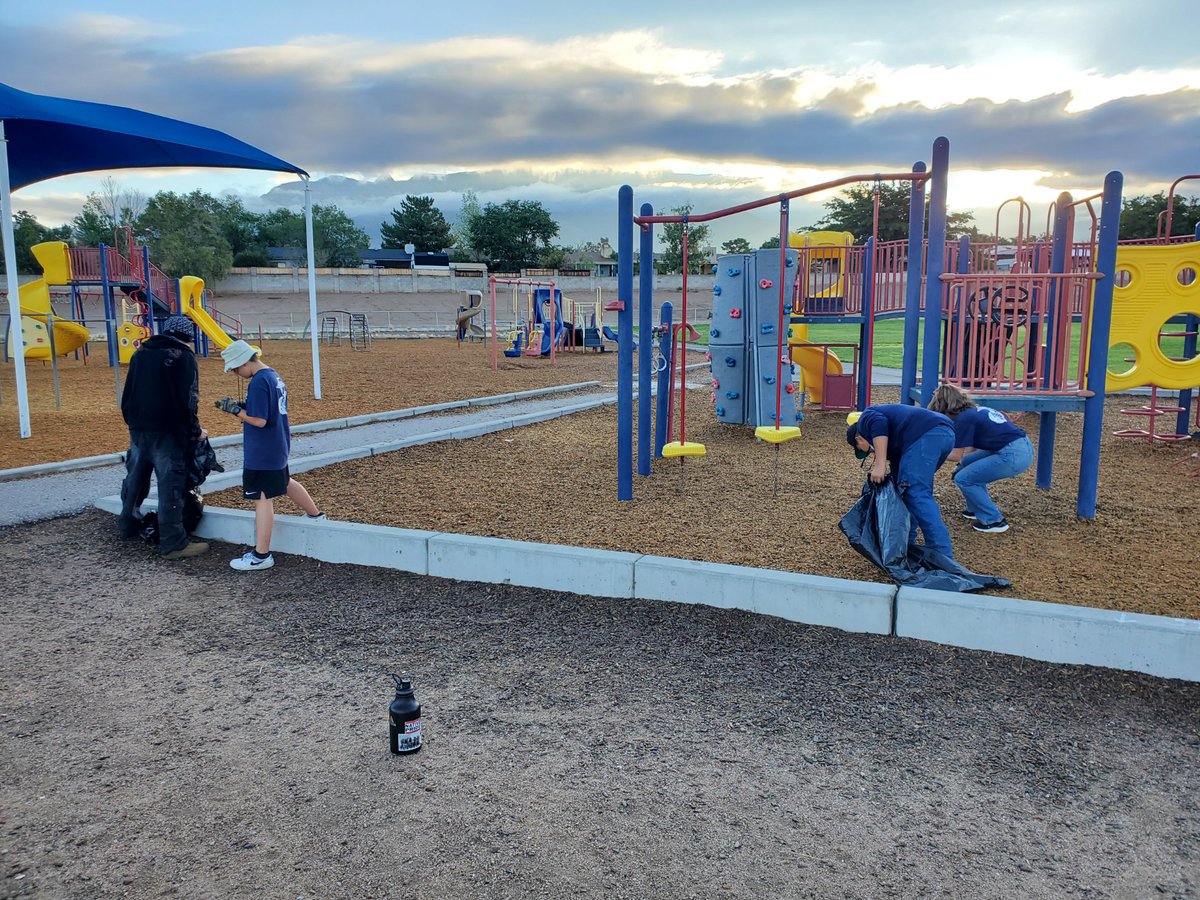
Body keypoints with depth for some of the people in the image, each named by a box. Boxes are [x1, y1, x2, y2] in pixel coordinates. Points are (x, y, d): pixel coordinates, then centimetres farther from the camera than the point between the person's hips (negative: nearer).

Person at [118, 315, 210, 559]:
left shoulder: (140, 353, 13)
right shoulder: (183, 357, -8)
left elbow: (127, 395, 17)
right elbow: (187, 401, -13)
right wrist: (195, 432, -3)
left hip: (138, 429, 7)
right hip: (167, 433, -7)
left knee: (135, 477, 21)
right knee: (170, 485, -6)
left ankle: (128, 525, 38)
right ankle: (173, 543, -5)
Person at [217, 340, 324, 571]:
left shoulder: (258, 382, -20)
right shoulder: (274, 375, 9)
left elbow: (259, 420, -23)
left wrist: (235, 409, -12)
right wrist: (241, 406, 5)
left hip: (261, 454, -10)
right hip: (278, 447, 10)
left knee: (263, 498, -7)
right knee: (284, 482, 29)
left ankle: (261, 556, -4)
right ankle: (315, 514, 47)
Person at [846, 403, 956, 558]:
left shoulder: (866, 418, 18)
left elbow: (879, 425, -8)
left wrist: (880, 465, -12)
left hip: (925, 434, -9)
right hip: (946, 434, 9)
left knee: (916, 494, -9)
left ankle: (942, 555, -13)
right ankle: (907, 541, 27)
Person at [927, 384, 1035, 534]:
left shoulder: (963, 419, -10)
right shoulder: (974, 410, 15)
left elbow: (957, 456, -3)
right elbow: (971, 448, 23)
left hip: (1014, 455, -9)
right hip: (1022, 447, 9)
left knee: (963, 478, 0)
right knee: (967, 463, 20)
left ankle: (994, 521, 4)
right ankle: (977, 508, 27)